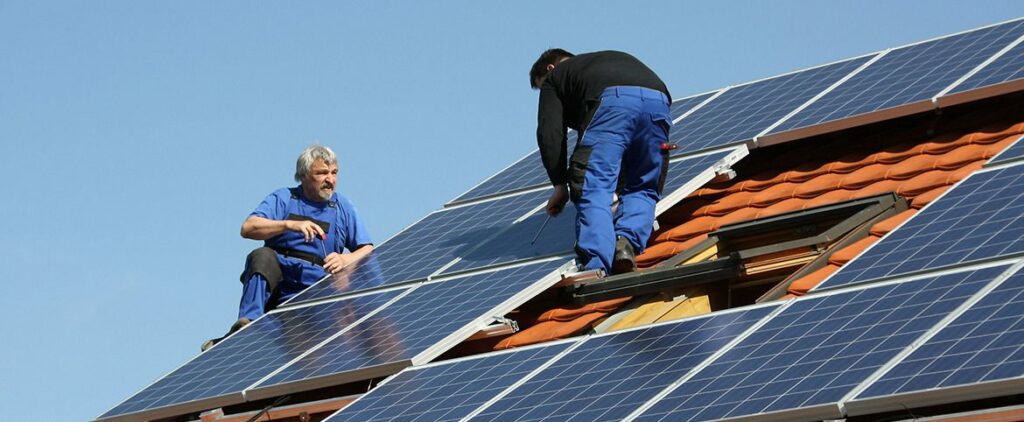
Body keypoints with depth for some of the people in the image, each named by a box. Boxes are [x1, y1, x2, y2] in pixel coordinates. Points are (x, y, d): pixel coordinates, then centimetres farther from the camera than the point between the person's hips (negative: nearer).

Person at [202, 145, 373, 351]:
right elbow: (248, 228, -5)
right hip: (277, 273, -1)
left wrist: (345, 260, -12)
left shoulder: (343, 208, 17)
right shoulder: (283, 199, 11)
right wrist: (290, 224, -19)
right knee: (263, 256, -32)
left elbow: (368, 250, 11)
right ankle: (248, 323, -49)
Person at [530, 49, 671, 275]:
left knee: (594, 190, -9)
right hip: (658, 102, 5)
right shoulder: (612, 59, 46)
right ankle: (628, 242, -10)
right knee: (641, 189, 16)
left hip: (611, 102, -5)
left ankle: (594, 266, -27)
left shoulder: (555, 75, 31)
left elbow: (550, 133, 17)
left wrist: (560, 184, 22)